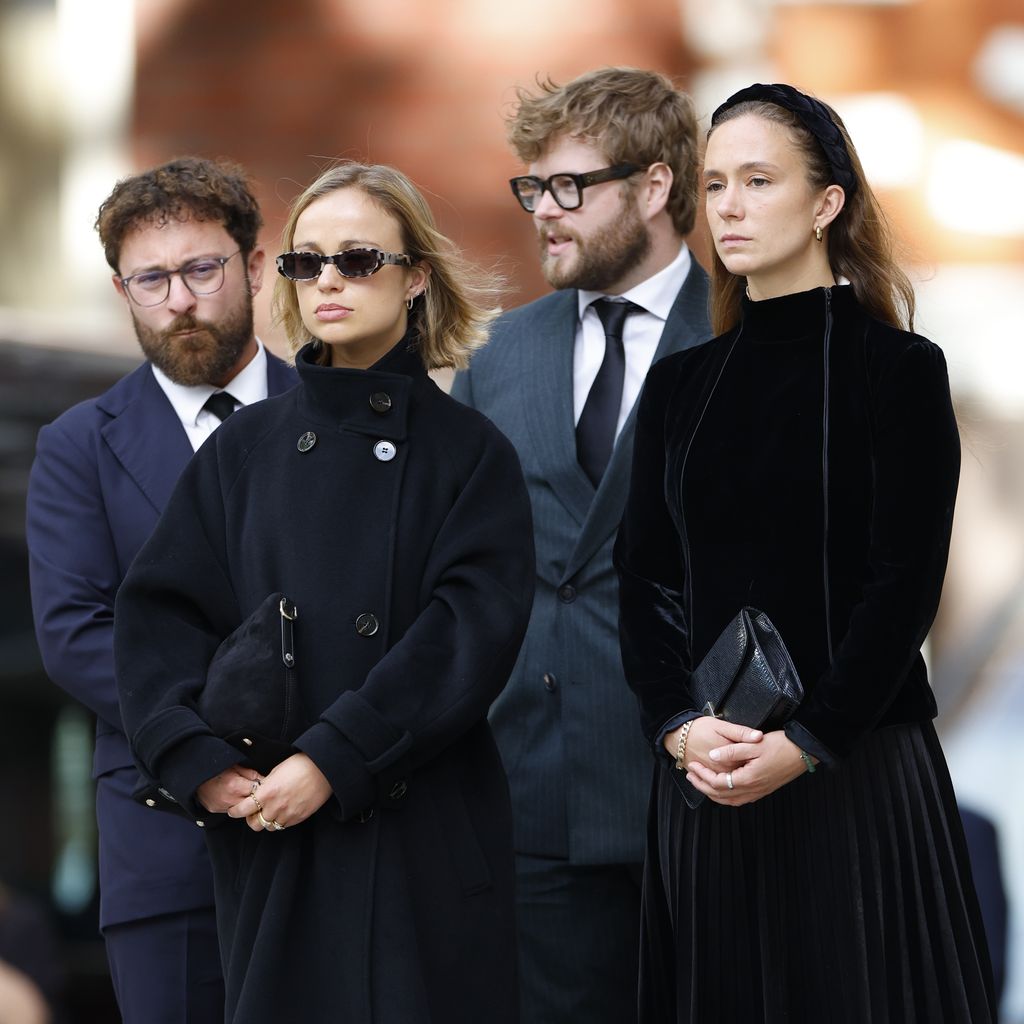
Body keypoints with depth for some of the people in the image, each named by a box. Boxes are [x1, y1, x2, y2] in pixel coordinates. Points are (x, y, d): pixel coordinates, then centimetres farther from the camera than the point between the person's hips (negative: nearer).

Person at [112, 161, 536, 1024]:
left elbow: (473, 630, -9)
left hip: (425, 837, -2)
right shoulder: (243, 452, 10)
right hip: (269, 839, 2)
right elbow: (159, 617, 5)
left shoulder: (469, 452, 2)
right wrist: (200, 761, -11)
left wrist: (333, 762, -18)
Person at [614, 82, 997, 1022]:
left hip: (856, 768, -4)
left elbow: (906, 583, -9)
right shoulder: (679, 385, 12)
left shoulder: (897, 369, -2)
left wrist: (803, 746, -17)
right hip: (701, 775, 4)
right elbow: (644, 579, 7)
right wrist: (680, 727, -9)